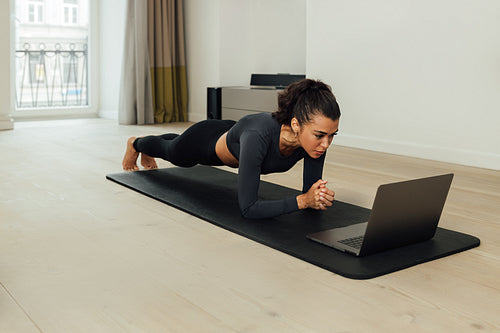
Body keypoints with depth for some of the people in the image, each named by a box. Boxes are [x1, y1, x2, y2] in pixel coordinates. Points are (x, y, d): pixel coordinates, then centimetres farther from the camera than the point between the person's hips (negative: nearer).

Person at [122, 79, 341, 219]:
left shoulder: (317, 136, -33)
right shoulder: (259, 135, -50)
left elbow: (309, 194, -23)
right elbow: (248, 208, -47)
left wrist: (318, 197, -45)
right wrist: (301, 201, -53)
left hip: (232, 133, 5)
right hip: (207, 142, -5)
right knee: (170, 150, 32)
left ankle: (147, 153, 74)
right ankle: (135, 143, 69)